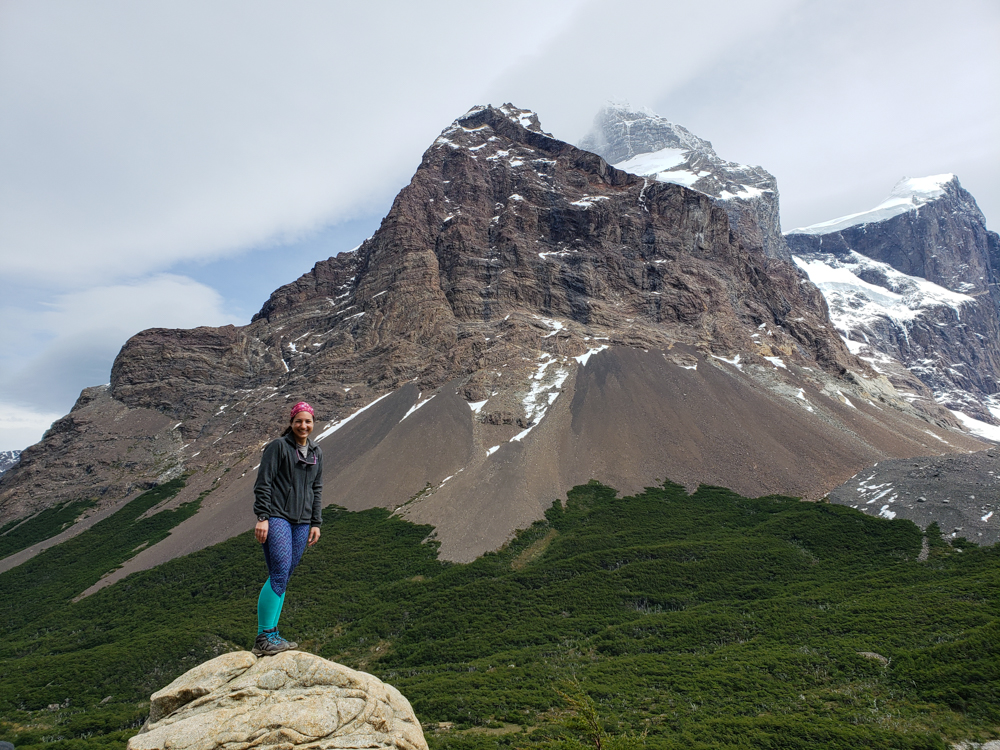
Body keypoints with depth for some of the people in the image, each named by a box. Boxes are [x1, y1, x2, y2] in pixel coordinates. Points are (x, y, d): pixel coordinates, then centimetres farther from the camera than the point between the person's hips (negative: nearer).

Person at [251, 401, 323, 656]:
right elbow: (263, 484, -6)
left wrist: (316, 523, 14)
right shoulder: (278, 446, -3)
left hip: (301, 522, 6)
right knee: (280, 573, -17)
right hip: (276, 518, -6)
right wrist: (262, 517, -13)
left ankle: (271, 635, 11)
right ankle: (263, 638, -14)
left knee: (283, 578, 6)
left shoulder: (316, 453, 16)